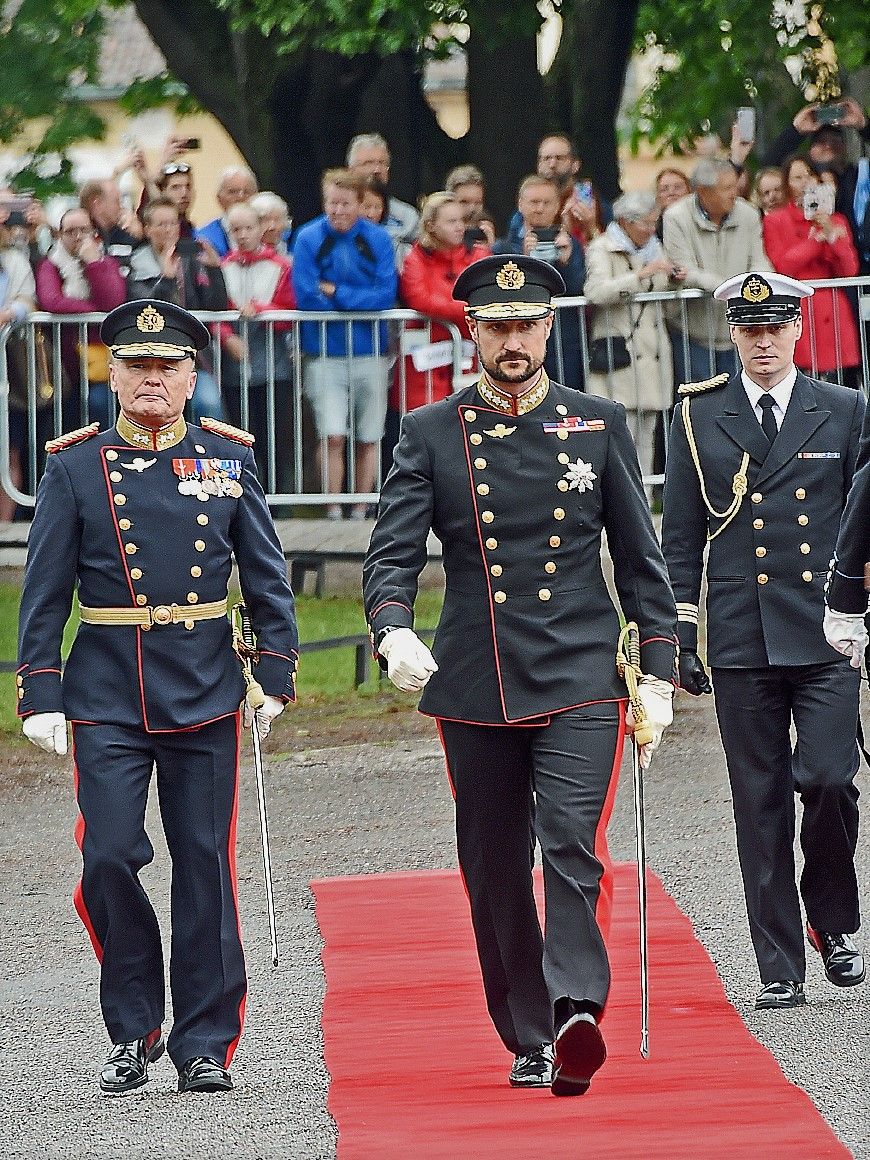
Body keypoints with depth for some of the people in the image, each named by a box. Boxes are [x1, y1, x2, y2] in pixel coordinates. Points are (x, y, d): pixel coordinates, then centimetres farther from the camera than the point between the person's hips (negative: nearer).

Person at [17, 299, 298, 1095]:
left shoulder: (228, 460, 5)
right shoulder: (74, 467, 1)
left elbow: (267, 579, 8)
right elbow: (44, 592, 2)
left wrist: (277, 678, 1)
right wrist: (41, 696, -5)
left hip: (205, 695, 1)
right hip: (107, 697, -1)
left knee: (205, 865, 2)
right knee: (109, 858, -9)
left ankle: (205, 1044, 10)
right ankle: (133, 1032, 9)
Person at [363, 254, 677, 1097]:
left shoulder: (599, 424, 6)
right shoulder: (430, 435, 4)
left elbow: (639, 558, 9)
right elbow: (392, 552, -4)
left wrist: (657, 671, 4)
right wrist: (394, 629, -24)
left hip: (579, 679, -1)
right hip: (475, 688, 2)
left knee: (574, 841, -19)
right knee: (494, 868, 6)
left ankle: (577, 1011, -30)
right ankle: (528, 1039, 17)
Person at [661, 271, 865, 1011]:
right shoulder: (698, 417, 8)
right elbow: (681, 535, 9)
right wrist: (678, 632, 3)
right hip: (741, 639, 1)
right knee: (761, 806, 1)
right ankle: (781, 969, 7)